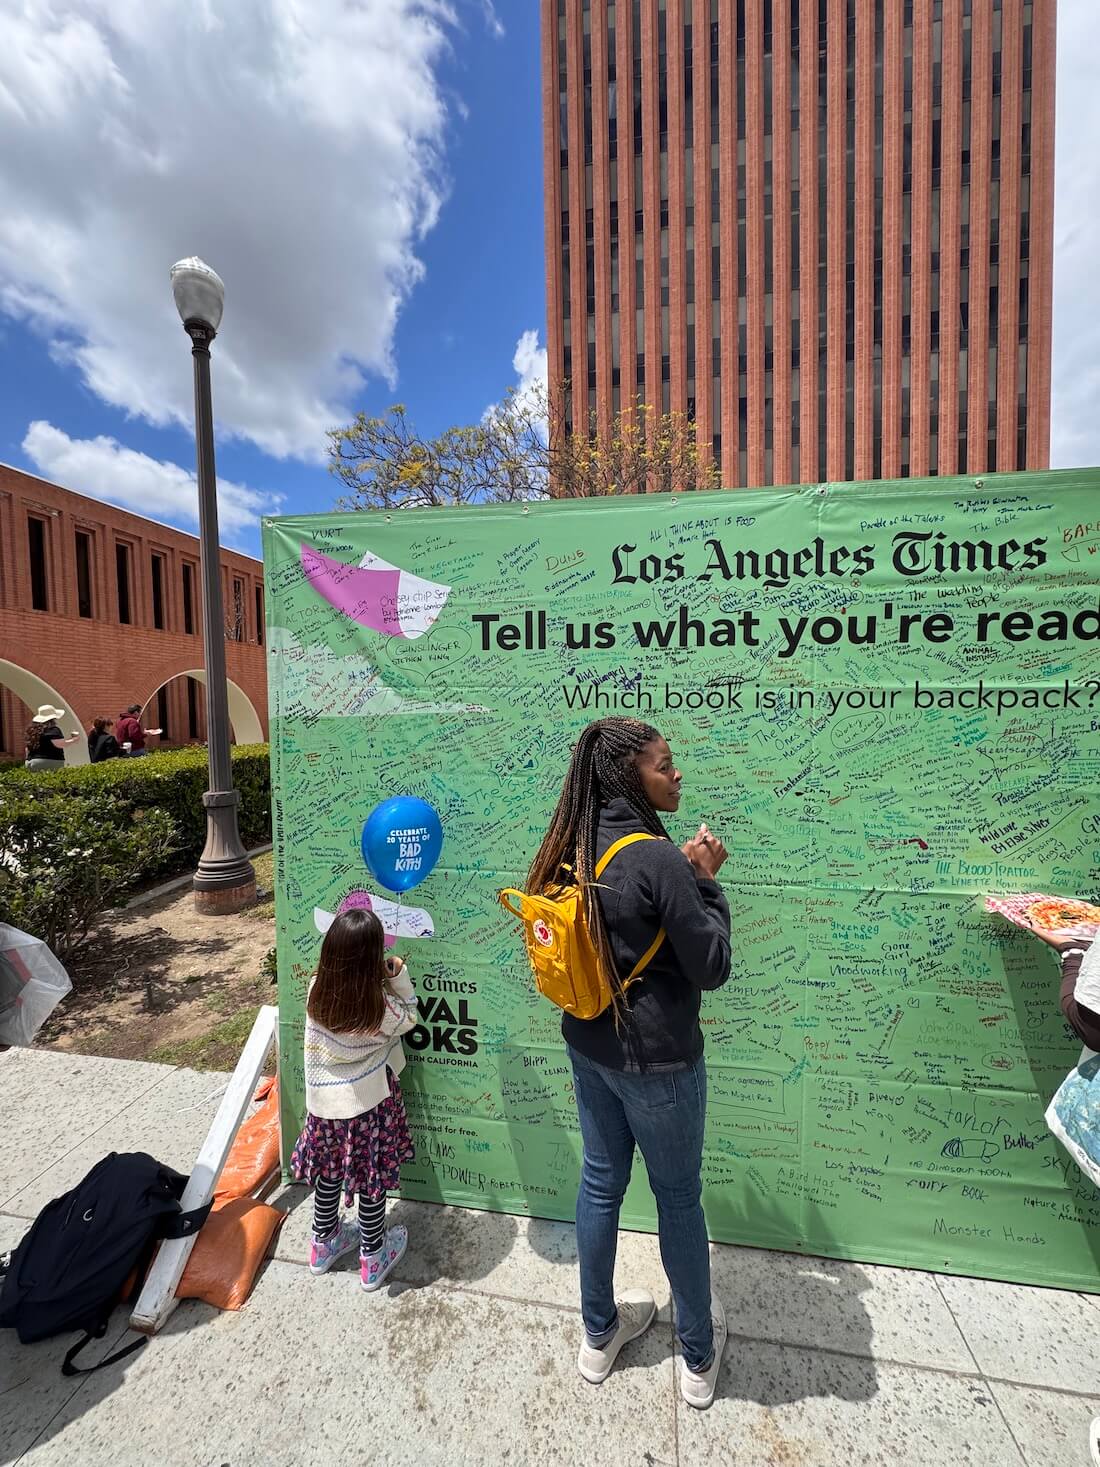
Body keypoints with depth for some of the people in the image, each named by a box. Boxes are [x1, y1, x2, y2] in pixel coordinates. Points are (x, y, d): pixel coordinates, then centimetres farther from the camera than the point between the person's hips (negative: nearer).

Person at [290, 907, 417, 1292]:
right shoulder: (381, 1008, -31)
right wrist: (399, 977, -16)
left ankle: (323, 1245, 49)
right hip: (368, 1105, -4)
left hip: (323, 1102, 4)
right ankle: (372, 1259, 39)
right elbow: (409, 1018, -10)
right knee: (373, 1178, 19)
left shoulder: (316, 992, -20)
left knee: (329, 1172, 27)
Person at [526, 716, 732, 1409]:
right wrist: (704, 879, -11)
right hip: (657, 1059, -6)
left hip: (589, 1046, 6)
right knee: (680, 1198, 20)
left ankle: (599, 1334, 49)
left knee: (600, 1183, 25)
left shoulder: (576, 850, -5)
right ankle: (699, 1357, 46)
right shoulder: (659, 860, -27)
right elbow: (713, 967, -18)